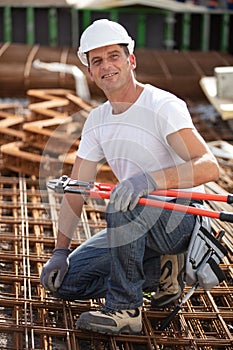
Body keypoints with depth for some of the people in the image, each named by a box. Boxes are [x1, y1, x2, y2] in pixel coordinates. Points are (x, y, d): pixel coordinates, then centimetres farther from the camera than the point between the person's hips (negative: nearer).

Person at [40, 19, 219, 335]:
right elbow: (76, 188, 5)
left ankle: (125, 309, -21)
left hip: (183, 219, -7)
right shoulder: (97, 120, 5)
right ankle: (158, 273, 11)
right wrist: (60, 252, -2)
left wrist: (150, 180, -47)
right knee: (64, 280, 0)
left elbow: (209, 166, -31)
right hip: (137, 225, 8)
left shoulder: (163, 105, -17)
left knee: (121, 205, -38)